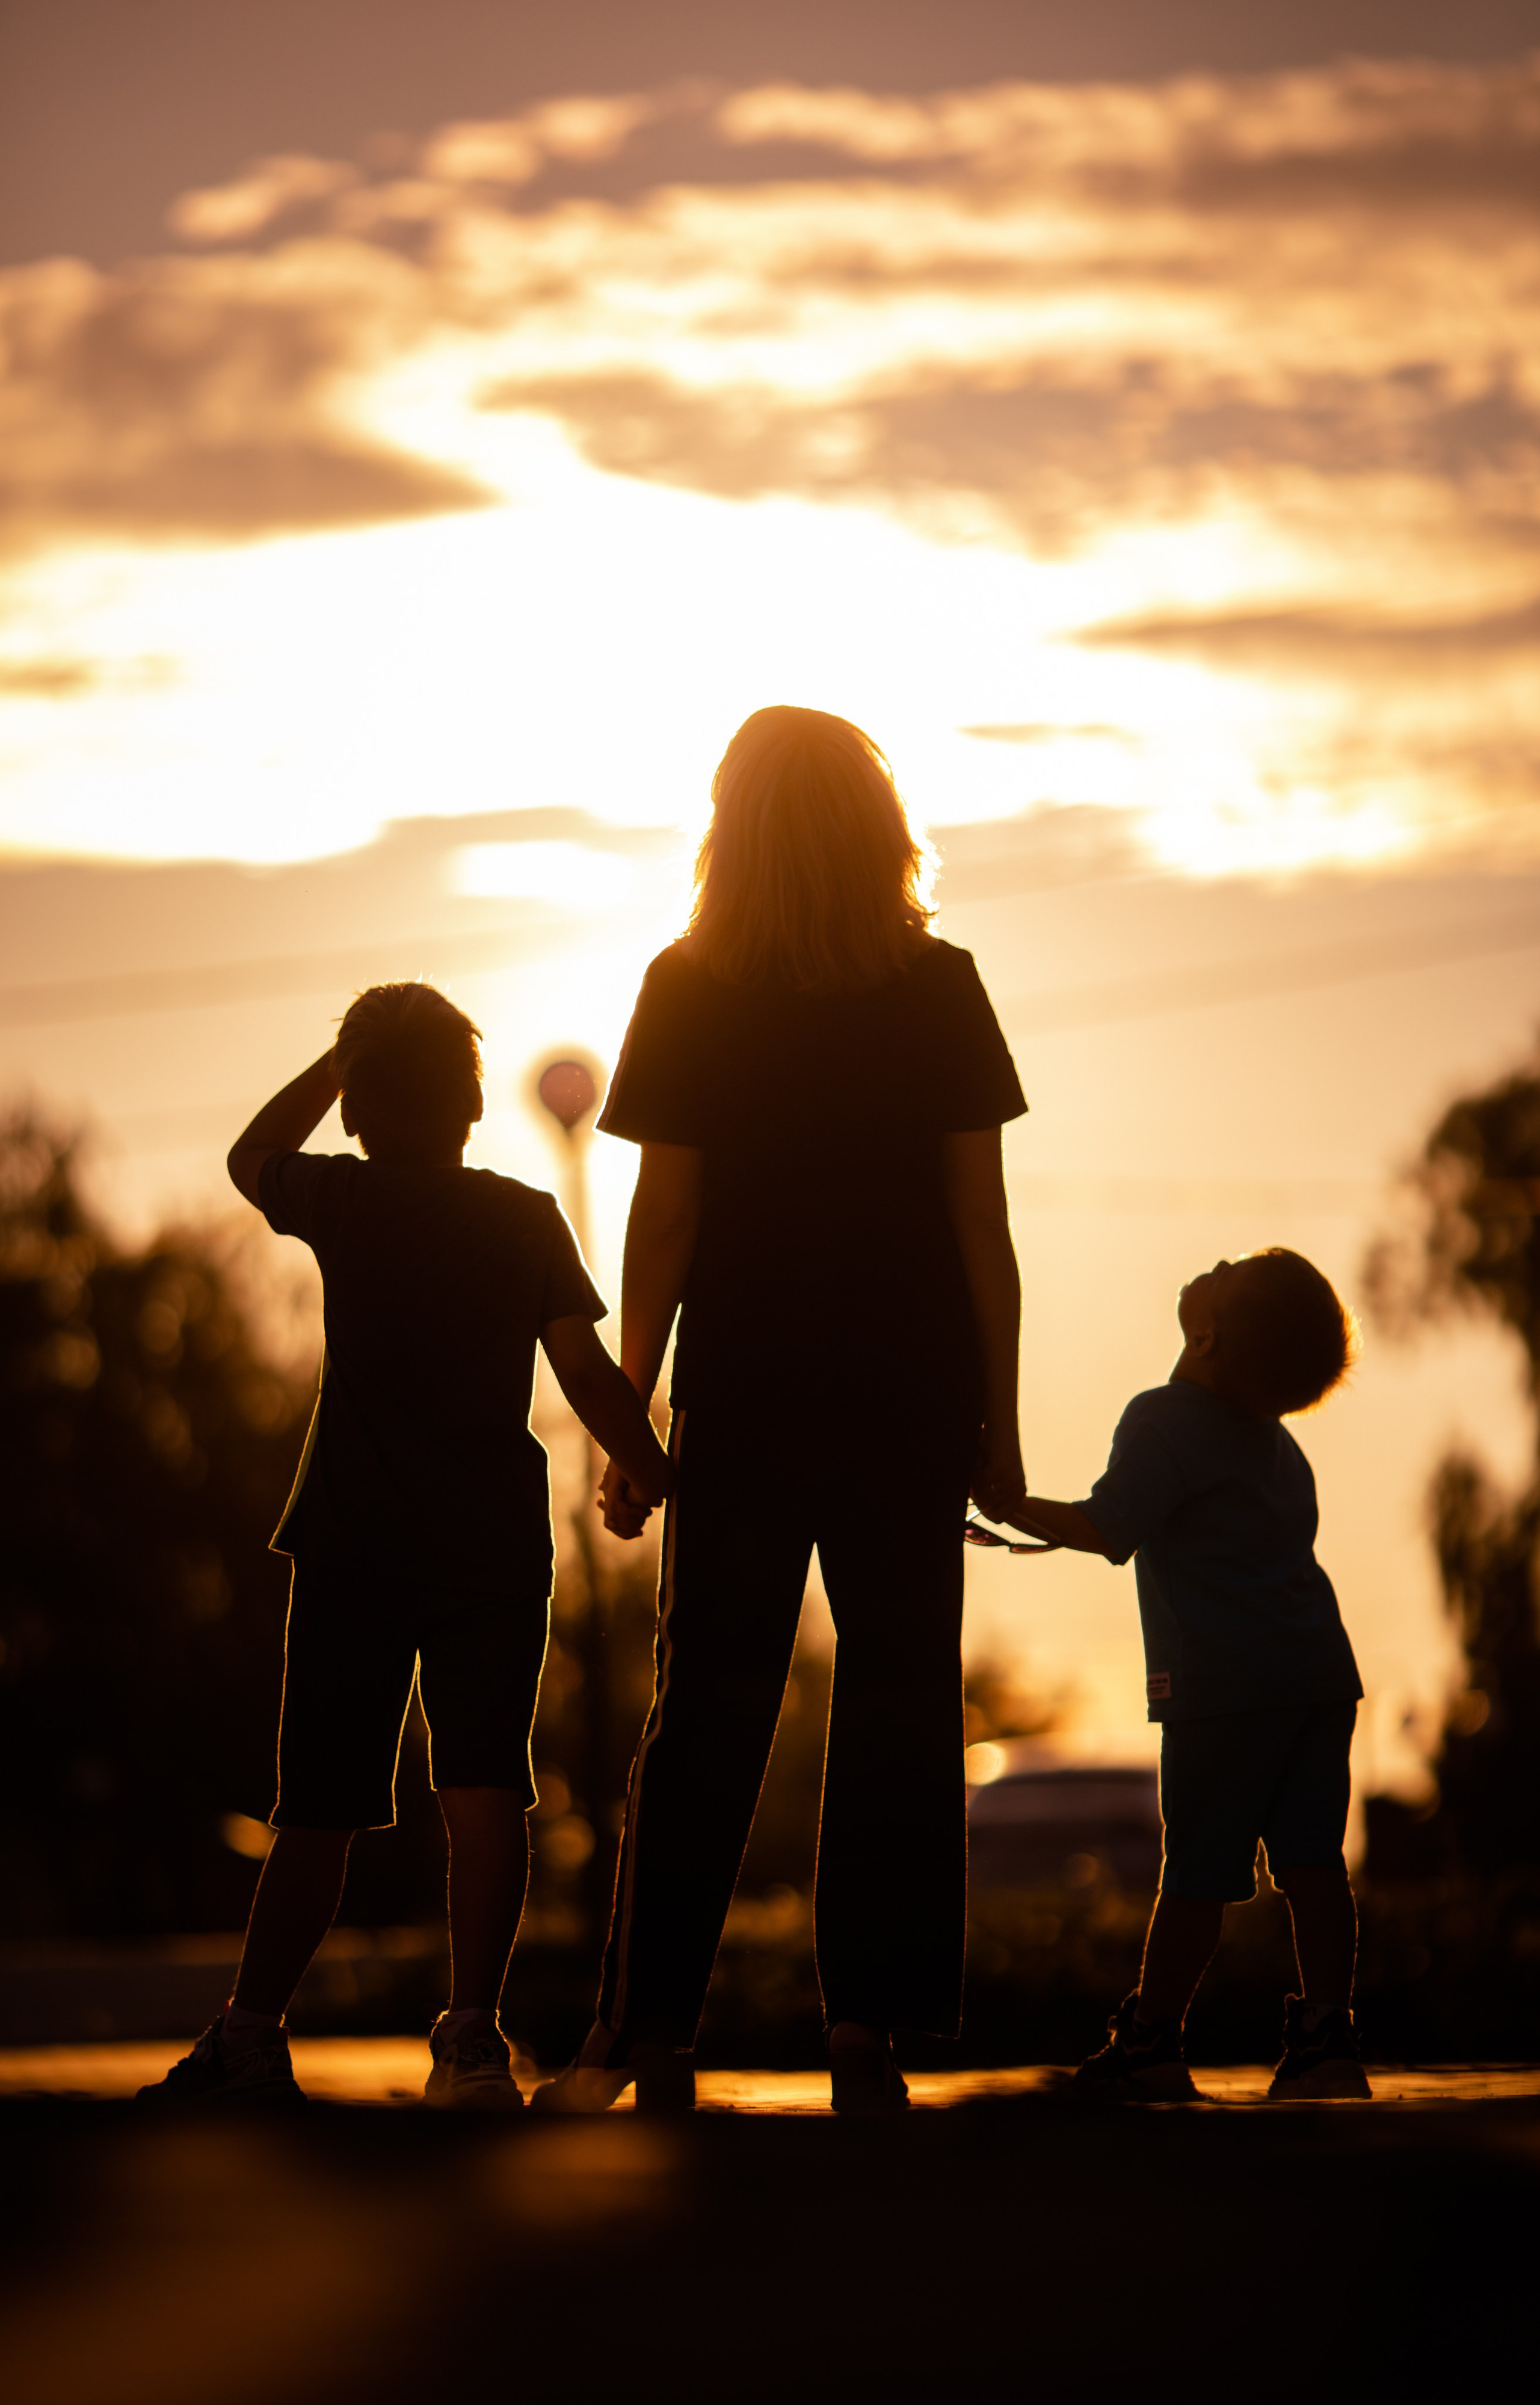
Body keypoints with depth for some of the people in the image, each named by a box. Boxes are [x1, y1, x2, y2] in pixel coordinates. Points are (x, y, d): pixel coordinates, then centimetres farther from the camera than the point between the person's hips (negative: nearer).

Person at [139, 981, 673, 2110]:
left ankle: (252, 2034, 8)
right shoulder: (528, 1220, 2)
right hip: (496, 1540, 0)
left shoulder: (344, 1200, 1)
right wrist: (665, 1483, 6)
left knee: (318, 1805, 7)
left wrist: (344, 1057, 24)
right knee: (485, 1787, -6)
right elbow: (587, 1372, -3)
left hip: (355, 1541, 0)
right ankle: (473, 2033, -18)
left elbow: (252, 1157, 22)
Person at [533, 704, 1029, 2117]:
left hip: (743, 1395, 0)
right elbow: (981, 1222, 0)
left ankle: (650, 2033, 2)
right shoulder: (942, 990, 1)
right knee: (898, 1697, 4)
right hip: (911, 1396, 0)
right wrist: (998, 1421, 6)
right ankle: (869, 2023, -1)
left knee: (708, 1706, 5)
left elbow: (663, 1218, -2)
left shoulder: (690, 992, -1)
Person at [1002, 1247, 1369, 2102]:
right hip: (1322, 1669, 7)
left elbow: (1107, 1530, -15)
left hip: (1225, 1683, -7)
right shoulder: (1274, 1438, 18)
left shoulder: (1163, 1421, -7)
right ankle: (1326, 2037, -2)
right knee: (1311, 1860, 2)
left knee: (1200, 1870, 0)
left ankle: (1149, 2039, 7)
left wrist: (1012, 1509, -3)